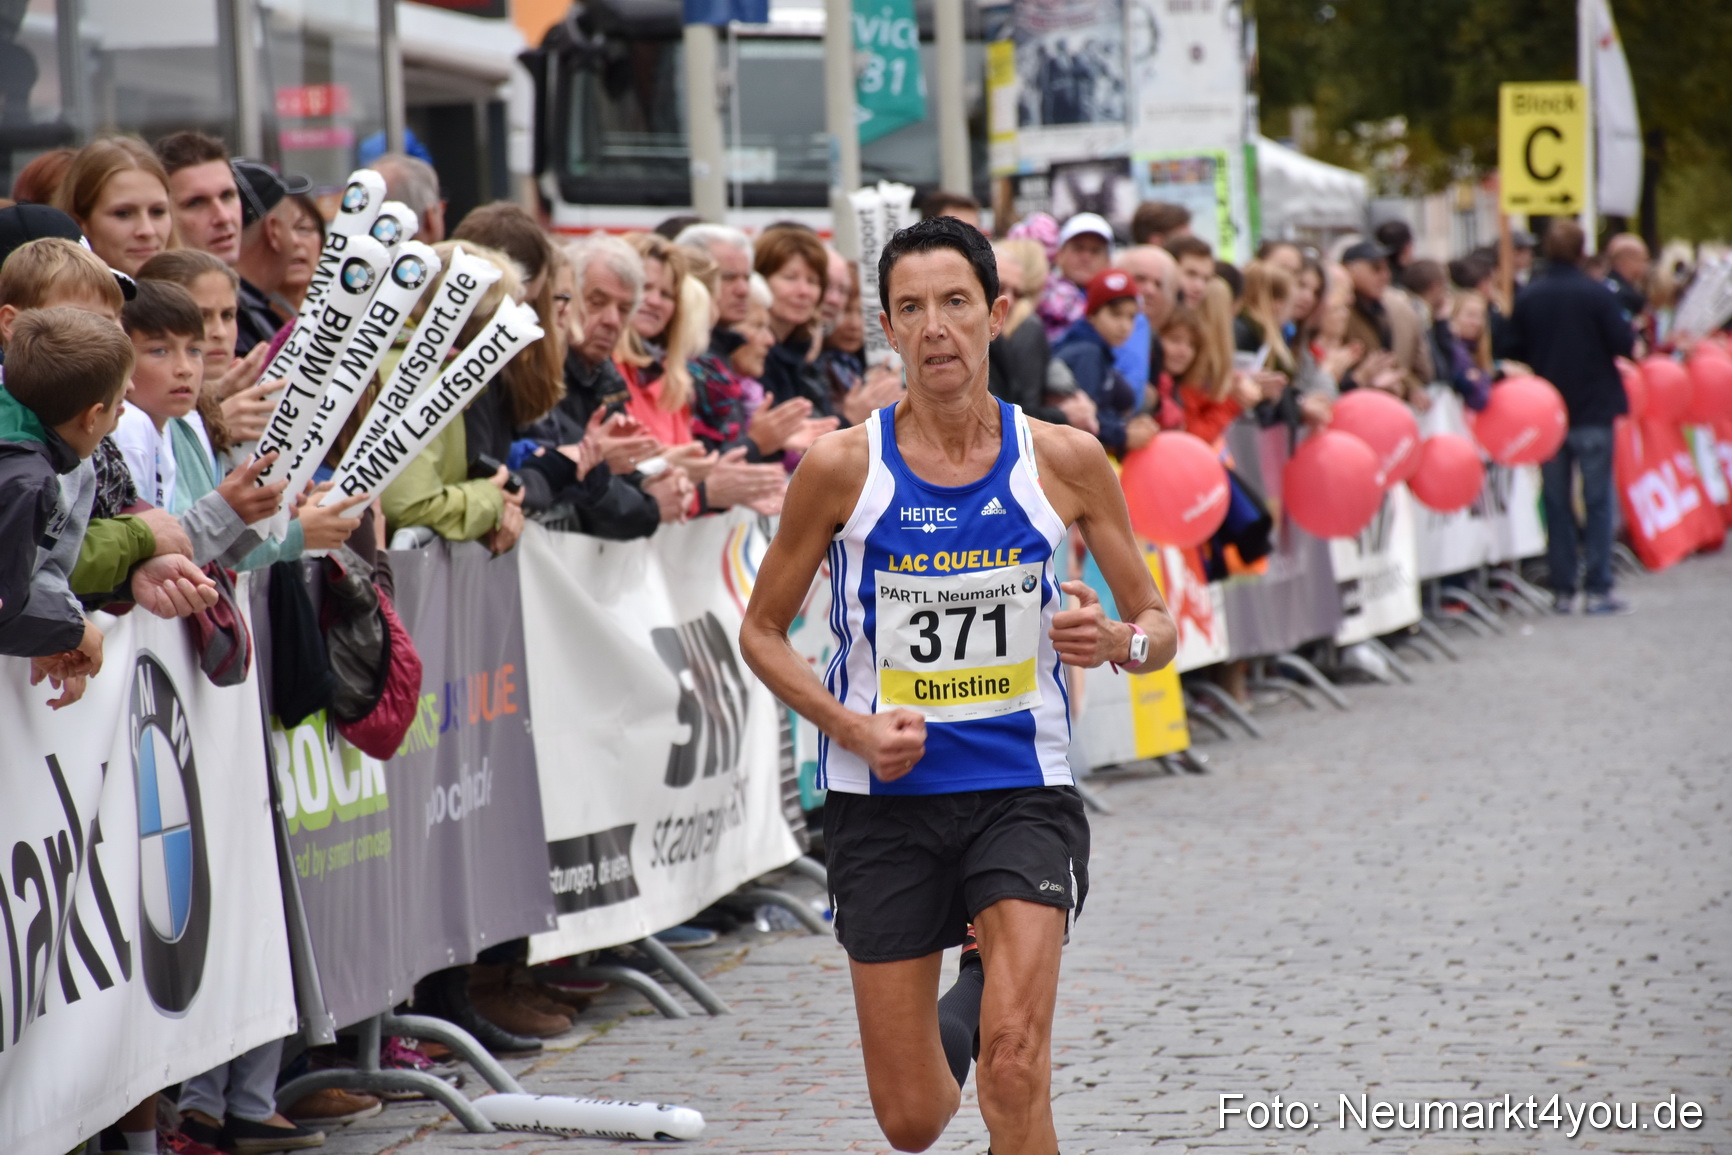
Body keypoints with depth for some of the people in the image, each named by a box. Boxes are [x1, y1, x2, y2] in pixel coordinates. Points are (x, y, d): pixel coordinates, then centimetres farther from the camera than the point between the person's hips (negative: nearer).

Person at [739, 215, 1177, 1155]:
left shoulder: (1065, 460, -2)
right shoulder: (841, 466, -5)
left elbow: (1157, 625, 7)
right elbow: (761, 633, 4)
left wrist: (1119, 642, -17)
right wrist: (854, 729, -11)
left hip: (1023, 790, 0)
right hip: (884, 798, 0)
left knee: (1013, 1069, -21)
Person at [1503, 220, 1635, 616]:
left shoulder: (1527, 298, -2)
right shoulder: (1596, 294, -12)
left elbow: (1515, 352, 3)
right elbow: (1624, 344, -12)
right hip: (1593, 409, -3)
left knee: (1556, 504, 10)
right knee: (1598, 500, 2)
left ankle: (1562, 591, 9)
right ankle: (1599, 590, -2)